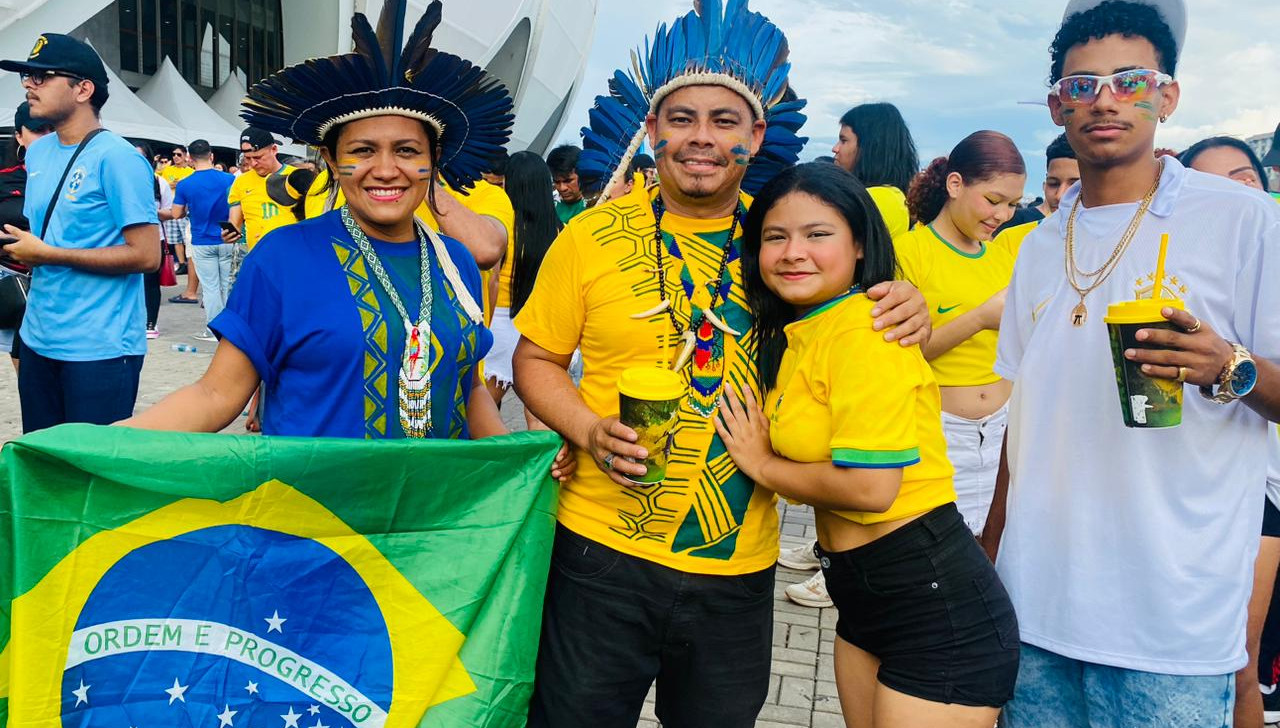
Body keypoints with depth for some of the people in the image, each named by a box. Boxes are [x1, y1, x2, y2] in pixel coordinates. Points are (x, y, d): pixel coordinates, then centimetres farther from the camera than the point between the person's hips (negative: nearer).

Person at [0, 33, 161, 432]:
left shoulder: (117, 157, -13)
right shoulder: (38, 152, 11)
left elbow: (146, 255, -19)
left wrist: (46, 254, -16)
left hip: (99, 349, -8)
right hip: (38, 339, 8)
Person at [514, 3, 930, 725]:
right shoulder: (595, 235, -4)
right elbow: (536, 358, 3)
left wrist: (904, 308, -8)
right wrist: (591, 431, -15)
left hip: (741, 567, 3)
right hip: (604, 552, -2)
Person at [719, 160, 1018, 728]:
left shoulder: (865, 329, -19)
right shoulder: (790, 334, 8)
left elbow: (870, 486, -24)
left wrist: (762, 465, -10)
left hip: (936, 602, -9)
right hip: (862, 597, 9)